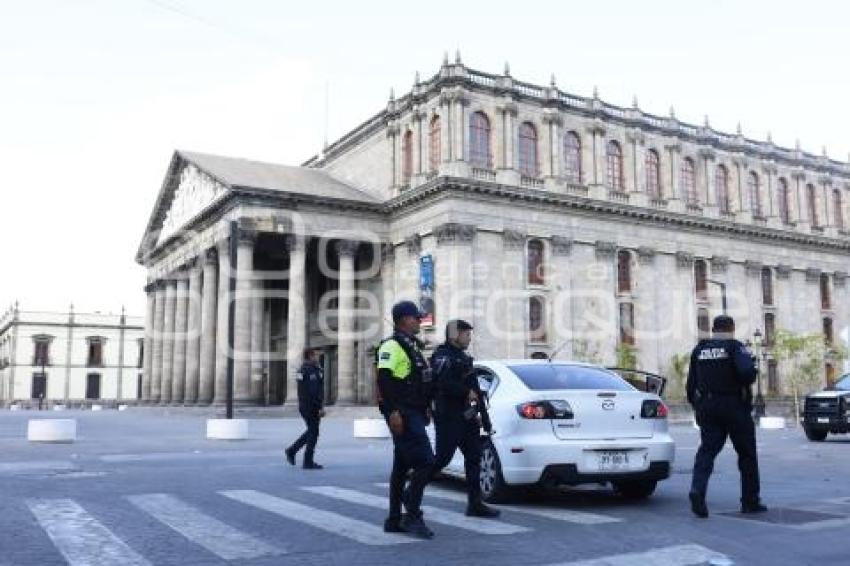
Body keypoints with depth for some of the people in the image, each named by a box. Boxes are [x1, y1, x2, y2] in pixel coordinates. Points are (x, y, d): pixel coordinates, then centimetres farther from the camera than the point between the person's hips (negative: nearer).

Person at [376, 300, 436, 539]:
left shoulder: (412, 345, 20)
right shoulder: (392, 346, -11)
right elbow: (385, 380, -20)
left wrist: (425, 408, 23)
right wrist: (393, 411, -26)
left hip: (414, 413, 10)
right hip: (402, 415, -10)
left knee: (402, 467, 12)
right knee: (425, 462, -14)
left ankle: (394, 520, 18)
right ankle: (412, 517, -8)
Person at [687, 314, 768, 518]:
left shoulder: (699, 350, 10)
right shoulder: (735, 347, -5)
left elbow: (691, 384, 11)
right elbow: (746, 372, -23)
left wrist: (697, 406, 20)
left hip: (707, 407, 4)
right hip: (735, 407, -3)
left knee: (707, 449, -1)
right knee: (747, 453, 10)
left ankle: (697, 489, -24)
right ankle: (750, 501, 16)